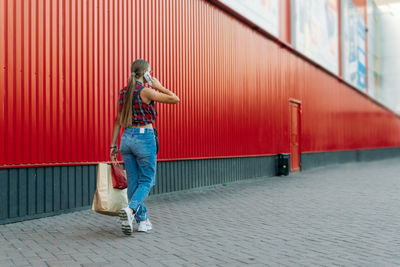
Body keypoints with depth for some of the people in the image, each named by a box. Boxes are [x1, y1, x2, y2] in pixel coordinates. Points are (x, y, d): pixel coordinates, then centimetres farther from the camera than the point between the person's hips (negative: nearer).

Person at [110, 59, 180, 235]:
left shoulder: (123, 93, 8)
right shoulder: (145, 91, -11)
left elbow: (118, 121, 11)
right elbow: (175, 99, -11)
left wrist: (113, 145, 14)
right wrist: (159, 87, 0)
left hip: (127, 138, 6)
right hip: (145, 138, -6)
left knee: (133, 182, 10)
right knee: (146, 181, 4)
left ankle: (142, 221, 15)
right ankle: (130, 210, -19)